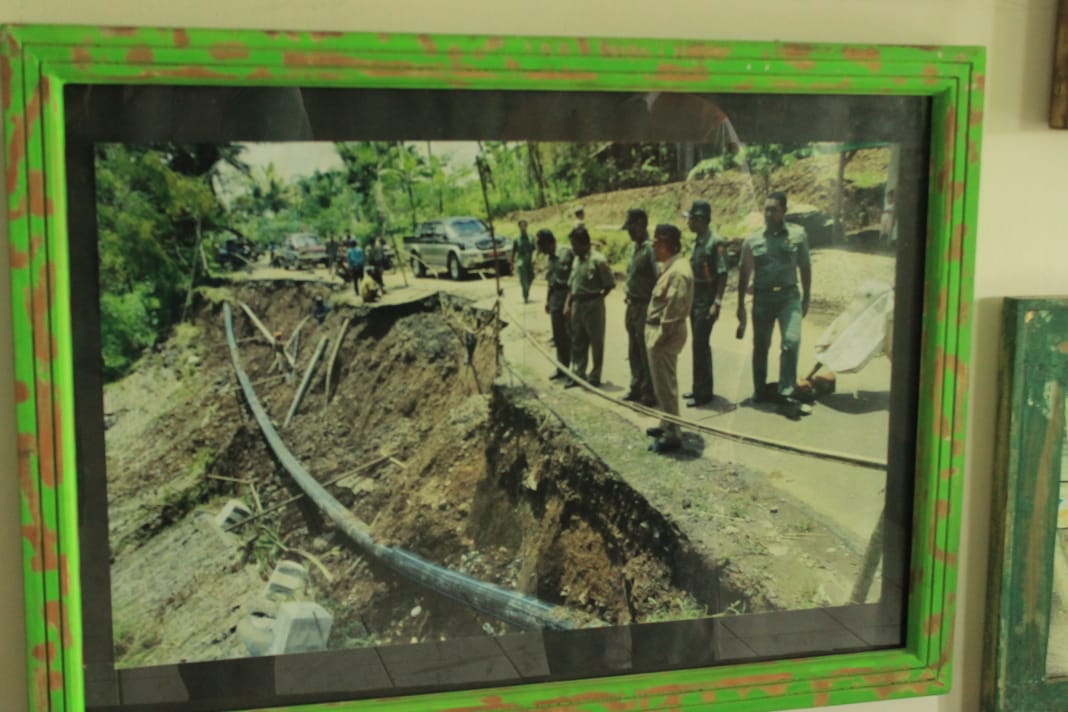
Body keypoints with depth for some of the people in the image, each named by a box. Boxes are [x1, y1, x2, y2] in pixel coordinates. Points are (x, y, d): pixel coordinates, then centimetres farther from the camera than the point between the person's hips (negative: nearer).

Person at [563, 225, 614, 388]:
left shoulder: (598, 260, -13)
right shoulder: (577, 260, 10)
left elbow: (609, 284, -11)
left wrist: (597, 297, -9)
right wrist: (567, 304, 9)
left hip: (593, 306, -8)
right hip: (577, 305, 8)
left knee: (596, 343, 3)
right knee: (577, 342, 12)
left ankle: (595, 377, 12)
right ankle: (578, 374, 21)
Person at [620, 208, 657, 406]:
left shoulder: (650, 249, -17)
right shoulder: (635, 248, 13)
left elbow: (659, 280, -22)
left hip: (645, 307, -9)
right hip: (633, 306, 9)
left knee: (646, 353, -1)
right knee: (634, 352, 16)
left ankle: (649, 393, 7)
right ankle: (636, 388, 27)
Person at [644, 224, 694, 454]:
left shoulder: (678, 271, -22)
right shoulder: (670, 267, 11)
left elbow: (673, 310, -24)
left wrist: (659, 338, -21)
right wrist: (655, 335, 14)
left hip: (665, 334, -11)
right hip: (660, 331, 11)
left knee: (665, 385, -4)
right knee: (664, 383, 20)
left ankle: (672, 435, 3)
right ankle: (667, 425, 33)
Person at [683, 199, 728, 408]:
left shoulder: (715, 242, -16)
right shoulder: (698, 241, 11)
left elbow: (722, 275, -18)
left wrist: (717, 303, -23)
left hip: (707, 301, -9)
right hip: (695, 300, 9)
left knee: (700, 345, -7)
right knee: (698, 345, 14)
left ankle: (704, 392, -1)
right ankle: (699, 388, 23)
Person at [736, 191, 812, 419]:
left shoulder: (798, 234, 1)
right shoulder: (752, 240, 3)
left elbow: (805, 267, 8)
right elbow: (744, 274, 8)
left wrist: (806, 298, 7)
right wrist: (741, 306, 7)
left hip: (789, 295, -1)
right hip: (762, 297, 2)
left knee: (792, 341, -16)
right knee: (760, 346, 9)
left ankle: (785, 394, -11)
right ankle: (760, 390, 25)